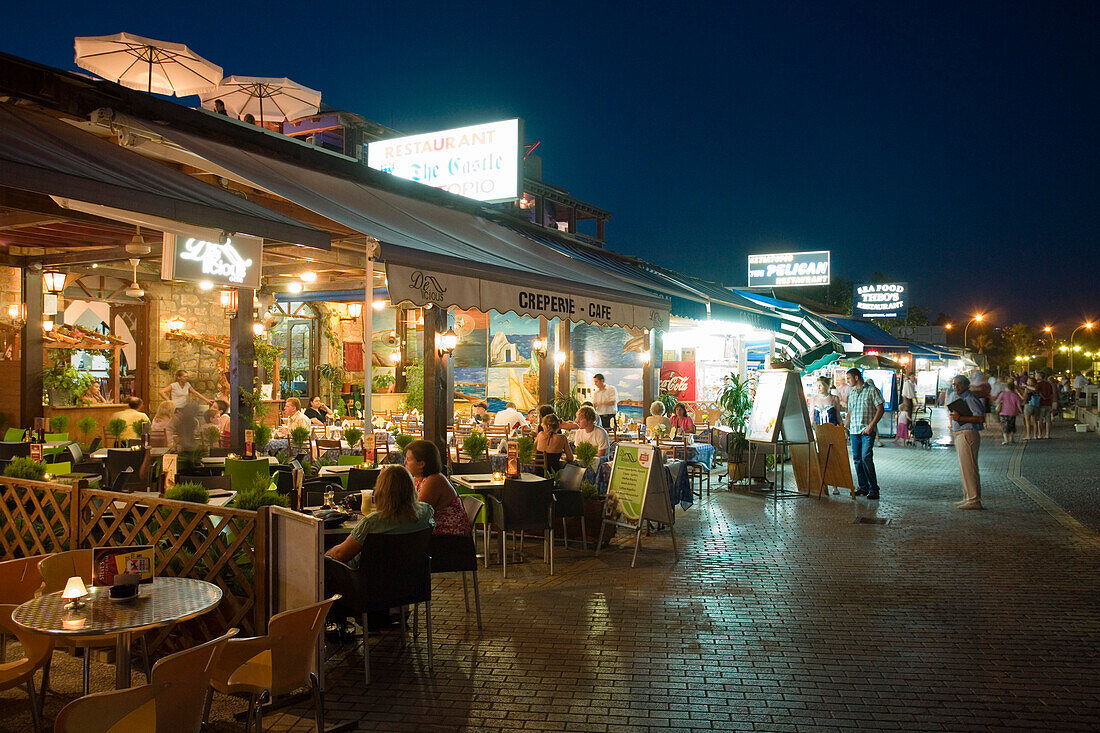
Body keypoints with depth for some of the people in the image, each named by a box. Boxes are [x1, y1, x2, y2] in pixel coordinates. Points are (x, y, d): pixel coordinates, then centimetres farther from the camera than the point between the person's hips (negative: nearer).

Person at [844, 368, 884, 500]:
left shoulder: (872, 390, -1)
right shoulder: (852, 393, 17)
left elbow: (880, 409, -6)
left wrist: (871, 426, -14)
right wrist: (844, 429, 15)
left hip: (867, 431, -6)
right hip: (854, 430, 6)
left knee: (866, 457, -14)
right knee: (857, 458, 4)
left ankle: (873, 488, -9)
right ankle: (863, 487, 11)